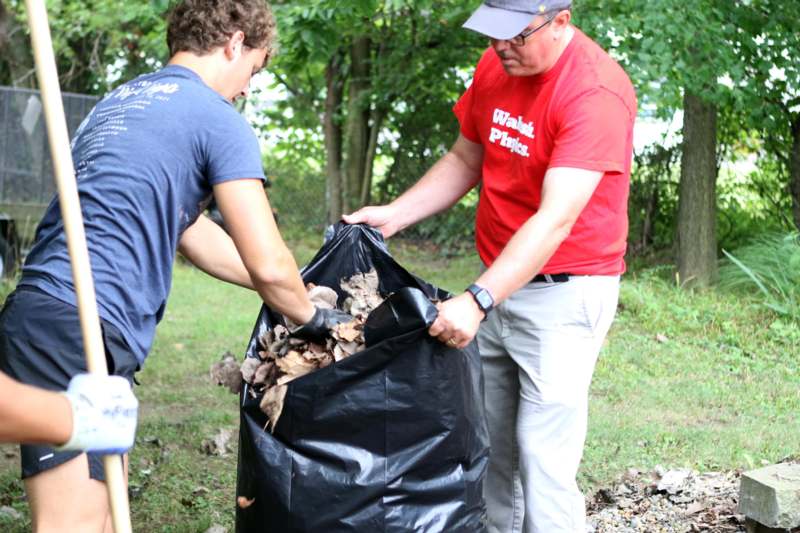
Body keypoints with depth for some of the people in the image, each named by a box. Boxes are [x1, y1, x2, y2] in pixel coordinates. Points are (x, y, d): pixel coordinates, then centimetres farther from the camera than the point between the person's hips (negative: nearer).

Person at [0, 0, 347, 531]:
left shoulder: (119, 102, 24)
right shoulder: (219, 119, -4)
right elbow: (268, 264, -7)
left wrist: (293, 292, 33)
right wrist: (311, 317, 14)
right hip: (78, 330, -10)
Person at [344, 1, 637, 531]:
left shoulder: (596, 92, -20)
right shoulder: (495, 66, 3)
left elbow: (556, 219, -28)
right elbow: (463, 161, 16)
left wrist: (477, 300, -35)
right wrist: (392, 215, 3)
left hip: (565, 291, -7)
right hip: (497, 285, 7)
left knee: (542, 462, -6)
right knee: (488, 443, 9)